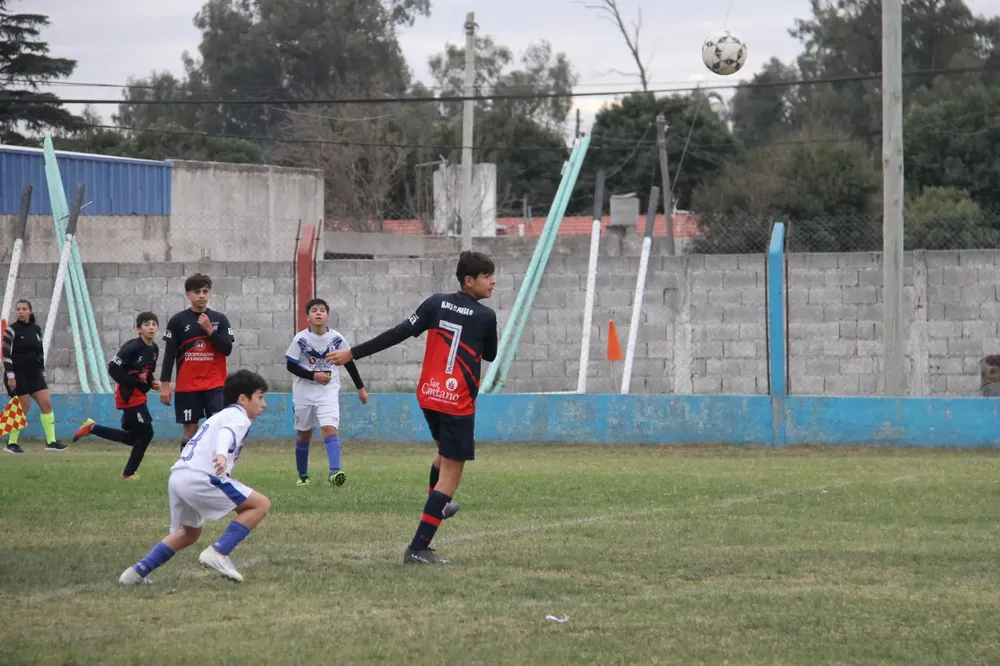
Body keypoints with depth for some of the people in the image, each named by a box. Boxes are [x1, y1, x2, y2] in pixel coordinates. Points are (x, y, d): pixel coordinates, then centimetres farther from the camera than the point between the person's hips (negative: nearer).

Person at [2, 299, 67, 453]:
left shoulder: (36, 329, 10)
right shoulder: (12, 330, -8)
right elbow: (6, 354, -11)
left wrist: (42, 371, 14)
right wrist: (10, 376, -17)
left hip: (34, 373, 6)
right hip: (18, 374, -6)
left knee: (46, 403, -1)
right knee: (24, 407, -6)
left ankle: (51, 441, 2)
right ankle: (11, 443, 5)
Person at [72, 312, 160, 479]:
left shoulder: (154, 349, 7)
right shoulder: (132, 347, -18)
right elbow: (113, 369, -21)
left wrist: (152, 383, -1)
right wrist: (136, 384, -21)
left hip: (139, 396, 9)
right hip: (128, 395, -9)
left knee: (133, 438, 14)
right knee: (146, 433, -6)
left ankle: (92, 428, 24)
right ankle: (128, 474, 7)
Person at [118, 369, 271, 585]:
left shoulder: (218, 417, 31)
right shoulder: (239, 417, 2)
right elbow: (227, 434, -20)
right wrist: (222, 454, -39)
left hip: (177, 477, 9)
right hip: (199, 477, -9)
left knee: (189, 533, 30)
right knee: (261, 505, -3)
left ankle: (138, 572, 23)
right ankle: (218, 553, -11)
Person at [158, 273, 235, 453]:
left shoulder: (220, 319, 5)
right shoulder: (177, 321, 2)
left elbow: (227, 349, -4)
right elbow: (169, 354, 3)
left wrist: (210, 330, -14)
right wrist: (164, 384, -3)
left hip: (215, 385, 0)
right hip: (187, 386, 0)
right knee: (190, 429, 4)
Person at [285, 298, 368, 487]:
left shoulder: (336, 339, -4)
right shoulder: (300, 339, -8)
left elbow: (349, 363, 9)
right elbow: (290, 365, -6)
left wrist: (360, 387, 13)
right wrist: (313, 376, -18)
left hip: (328, 392, 0)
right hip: (304, 393, 0)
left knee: (330, 429, -19)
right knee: (304, 435, 11)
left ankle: (334, 472, -31)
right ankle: (303, 476, 28)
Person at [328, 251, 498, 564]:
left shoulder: (437, 303, 1)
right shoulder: (485, 317, -10)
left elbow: (398, 334, -3)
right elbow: (490, 355, 7)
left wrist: (353, 353, -1)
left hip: (428, 395, 6)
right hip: (458, 403, -6)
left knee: (446, 452, 33)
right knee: (451, 474, -4)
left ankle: (437, 506, 55)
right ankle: (418, 547, -13)